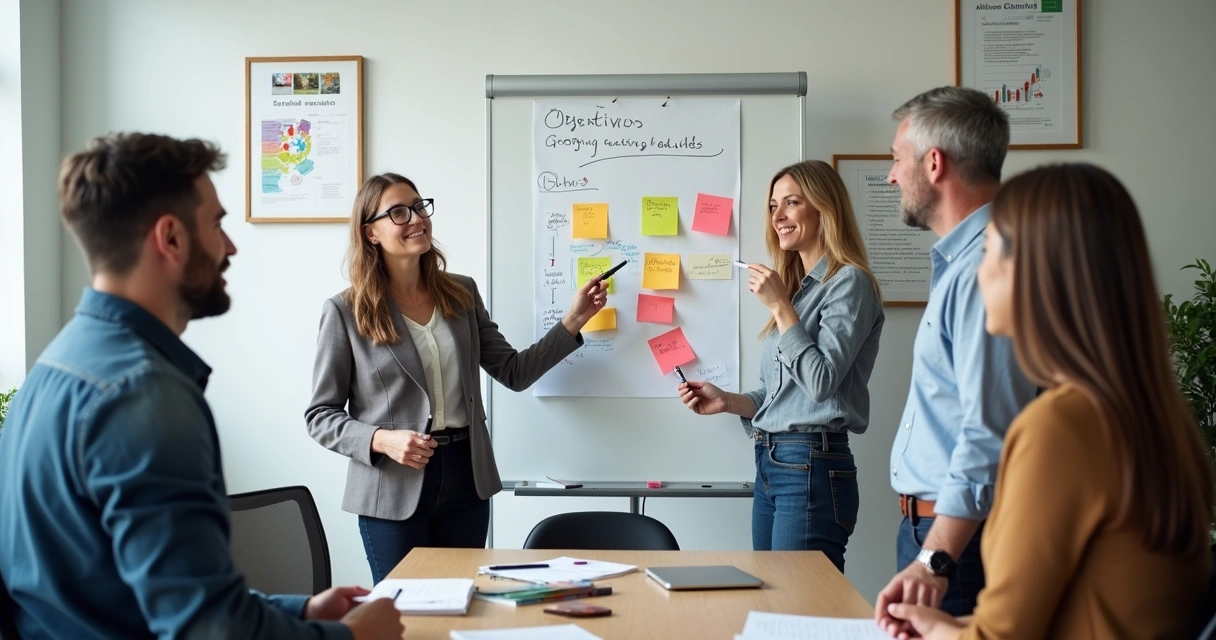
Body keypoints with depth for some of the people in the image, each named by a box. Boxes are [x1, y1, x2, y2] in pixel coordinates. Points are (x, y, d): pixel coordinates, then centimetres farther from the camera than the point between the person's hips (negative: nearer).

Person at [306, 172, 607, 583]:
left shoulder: (461, 294, 7)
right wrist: (381, 440, -19)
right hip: (394, 490, -3)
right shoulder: (345, 312, -5)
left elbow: (514, 373, 9)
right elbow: (321, 415, -3)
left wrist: (573, 321, 1)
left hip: (467, 479, 4)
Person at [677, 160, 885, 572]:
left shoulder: (849, 283, -7)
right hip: (769, 463, 9)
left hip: (812, 467, -9)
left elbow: (821, 381, -17)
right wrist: (727, 401, 7)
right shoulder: (795, 286, 18)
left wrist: (779, 306, -13)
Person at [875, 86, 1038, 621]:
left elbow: (990, 433, -27)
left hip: (955, 533, -10)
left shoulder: (984, 269, -19)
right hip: (933, 525, 10)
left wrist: (936, 558, -31)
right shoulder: (959, 261, 14)